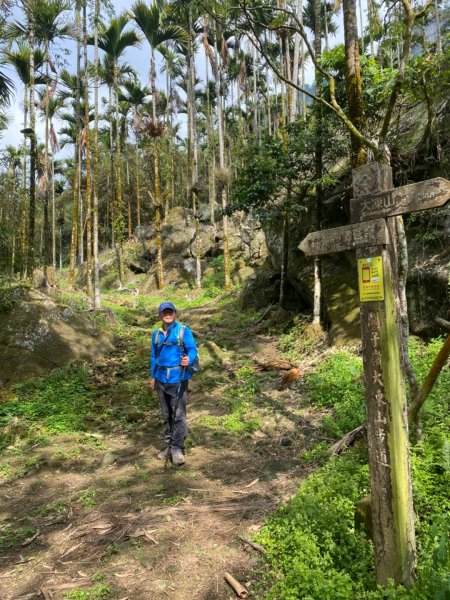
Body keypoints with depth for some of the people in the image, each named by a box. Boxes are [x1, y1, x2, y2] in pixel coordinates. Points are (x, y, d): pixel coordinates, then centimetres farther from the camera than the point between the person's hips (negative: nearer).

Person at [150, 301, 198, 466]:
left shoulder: (183, 330, -5)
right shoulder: (156, 334, 11)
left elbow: (192, 349, -12)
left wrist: (189, 360, -33)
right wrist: (153, 376, 17)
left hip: (178, 379, -5)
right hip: (161, 379, 5)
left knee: (178, 415, -6)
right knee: (166, 415, 14)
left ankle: (177, 448, 4)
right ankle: (168, 445, 25)